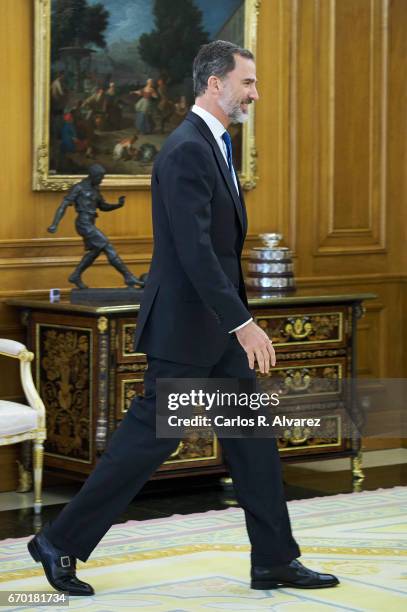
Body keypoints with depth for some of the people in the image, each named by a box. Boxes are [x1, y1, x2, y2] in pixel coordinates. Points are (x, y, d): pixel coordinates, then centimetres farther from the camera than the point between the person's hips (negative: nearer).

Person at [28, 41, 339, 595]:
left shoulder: (213, 145, 13)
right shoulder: (186, 152, -19)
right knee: (150, 436, -3)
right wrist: (242, 323, -28)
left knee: (252, 435, 9)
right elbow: (194, 251, -26)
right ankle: (60, 543, 9)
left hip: (217, 324, 10)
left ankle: (275, 562, 15)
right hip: (186, 325, -10)